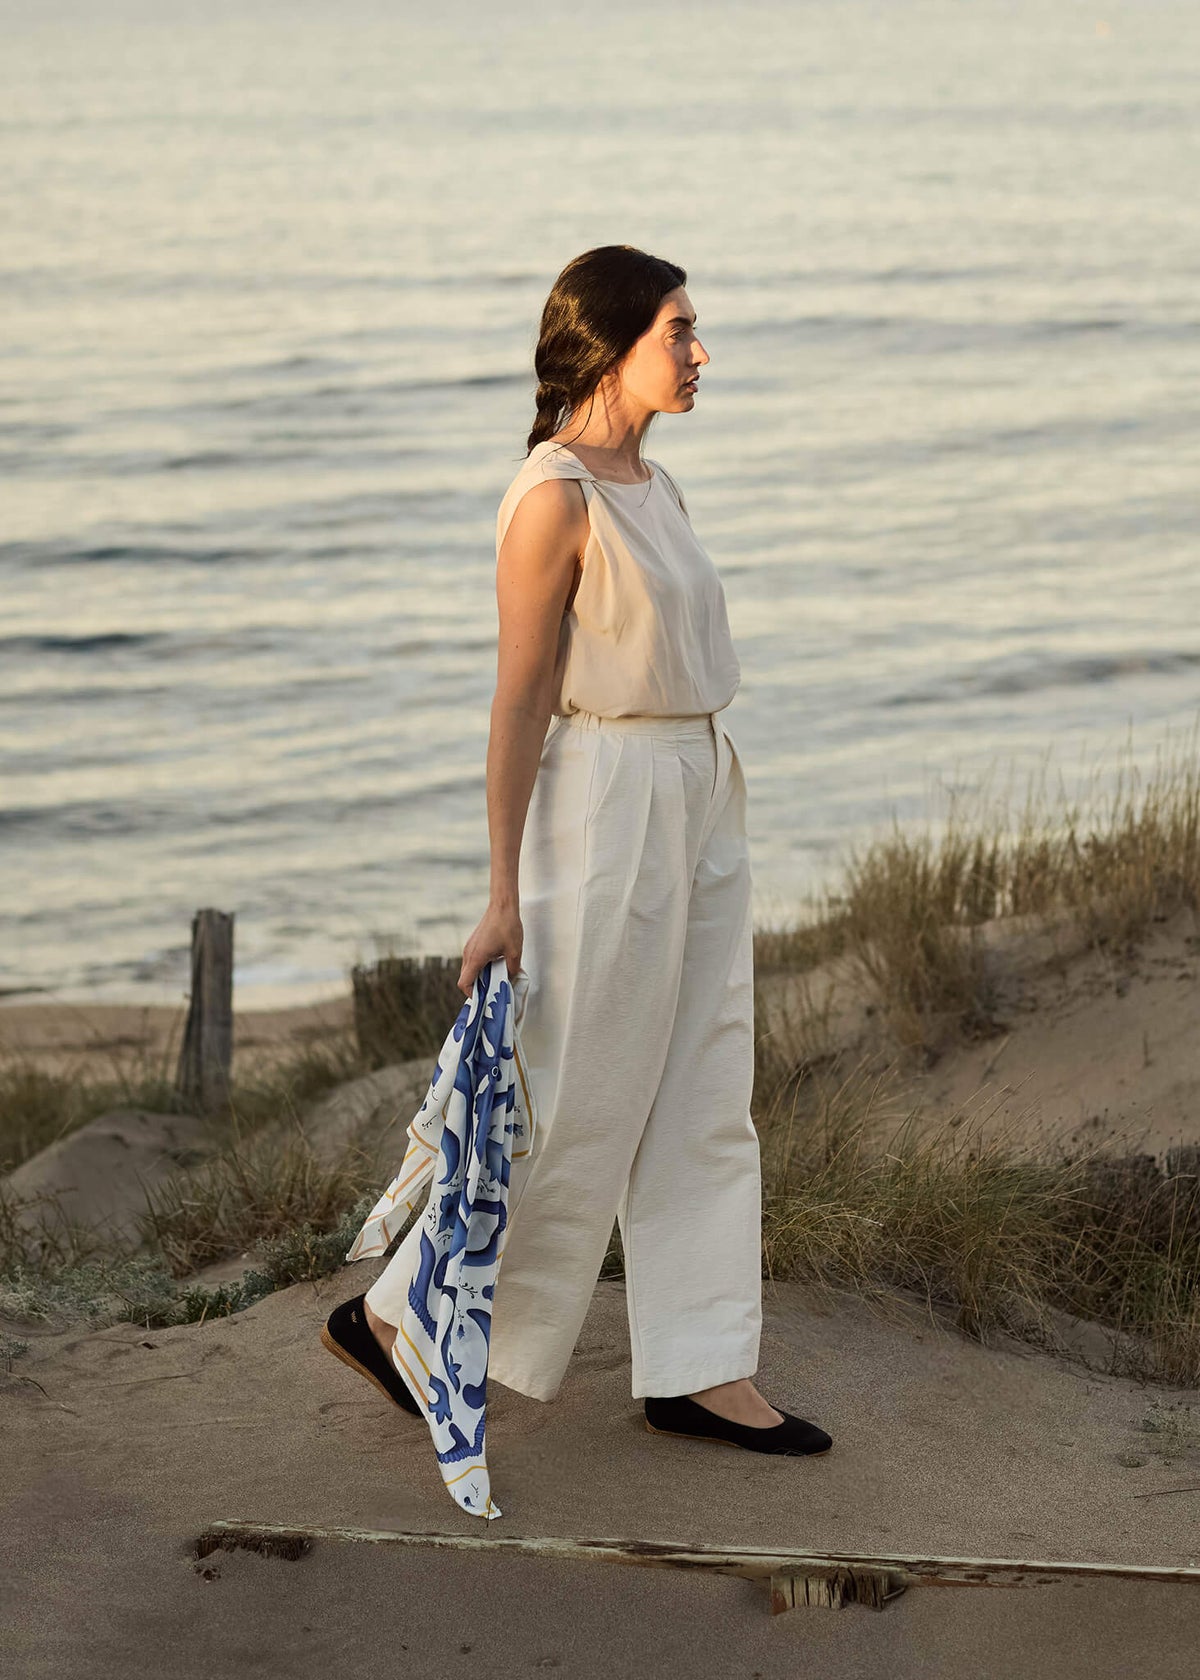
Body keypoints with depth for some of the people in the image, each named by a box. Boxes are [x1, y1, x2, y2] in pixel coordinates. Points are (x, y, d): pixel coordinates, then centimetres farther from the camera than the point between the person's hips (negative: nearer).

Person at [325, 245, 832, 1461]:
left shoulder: (655, 489, 11)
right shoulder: (555, 499, -15)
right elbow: (519, 700, -15)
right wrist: (504, 895, -15)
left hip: (699, 809, 9)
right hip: (606, 804, -9)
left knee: (706, 1100, 9)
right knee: (580, 1104, -1)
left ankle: (699, 1371, 15)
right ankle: (398, 1317, 14)